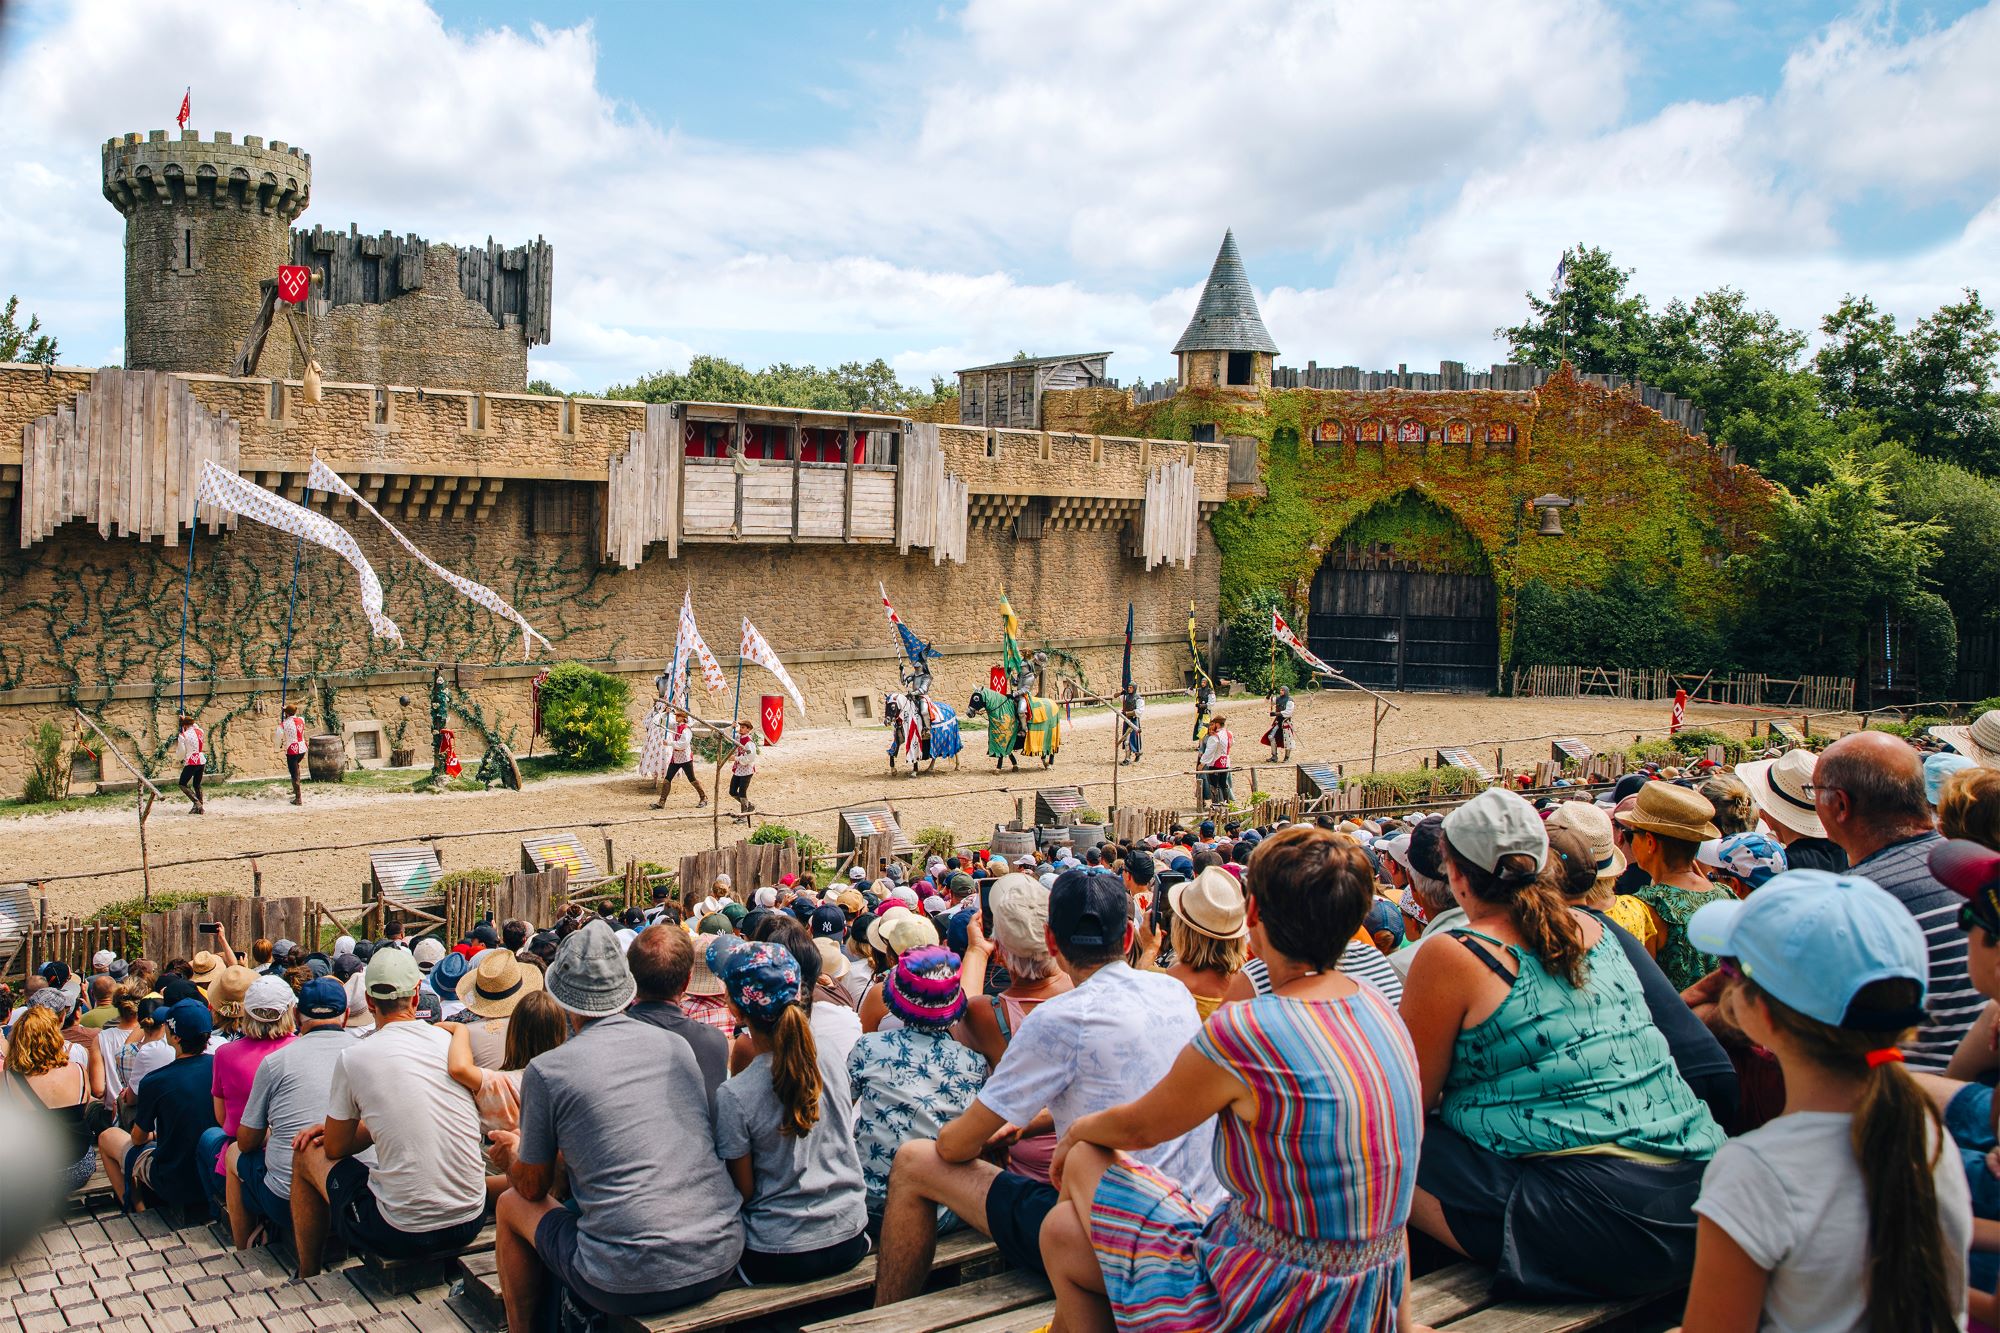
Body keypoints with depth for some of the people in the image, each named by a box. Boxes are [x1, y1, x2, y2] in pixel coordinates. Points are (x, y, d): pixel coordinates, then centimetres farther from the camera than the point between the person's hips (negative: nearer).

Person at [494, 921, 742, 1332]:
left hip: (630, 1287, -5)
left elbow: (532, 1186, 5)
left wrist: (513, 1155, 29)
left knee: (512, 1206, 20)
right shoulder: (677, 1046, 7)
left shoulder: (547, 1070, -7)